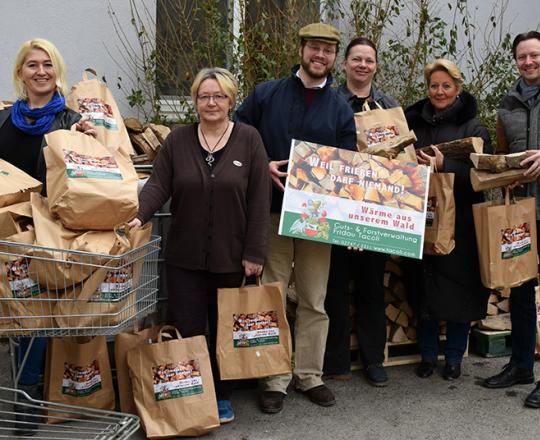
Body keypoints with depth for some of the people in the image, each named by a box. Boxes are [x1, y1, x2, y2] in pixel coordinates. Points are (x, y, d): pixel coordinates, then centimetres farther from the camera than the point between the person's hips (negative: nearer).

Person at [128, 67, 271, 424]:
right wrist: (139, 215, -23)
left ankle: (223, 396, 30)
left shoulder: (249, 140, -2)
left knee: (225, 331, 12)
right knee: (186, 330, 6)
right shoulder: (178, 140, 4)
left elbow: (259, 200, -5)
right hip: (185, 257, 1)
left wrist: (254, 253, -10)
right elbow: (158, 185, -2)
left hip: (231, 258, -1)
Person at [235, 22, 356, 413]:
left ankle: (310, 375, 23)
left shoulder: (341, 109, 8)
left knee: (315, 301, 8)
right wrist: (263, 167, -12)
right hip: (272, 212, -1)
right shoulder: (265, 95, 3)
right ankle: (274, 380, 15)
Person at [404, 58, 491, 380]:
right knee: (423, 288, 6)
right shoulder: (414, 121, 9)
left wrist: (445, 166, -23)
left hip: (460, 221, -2)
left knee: (458, 288, 2)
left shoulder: (473, 127, 0)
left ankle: (455, 357, 18)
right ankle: (428, 354, 22)